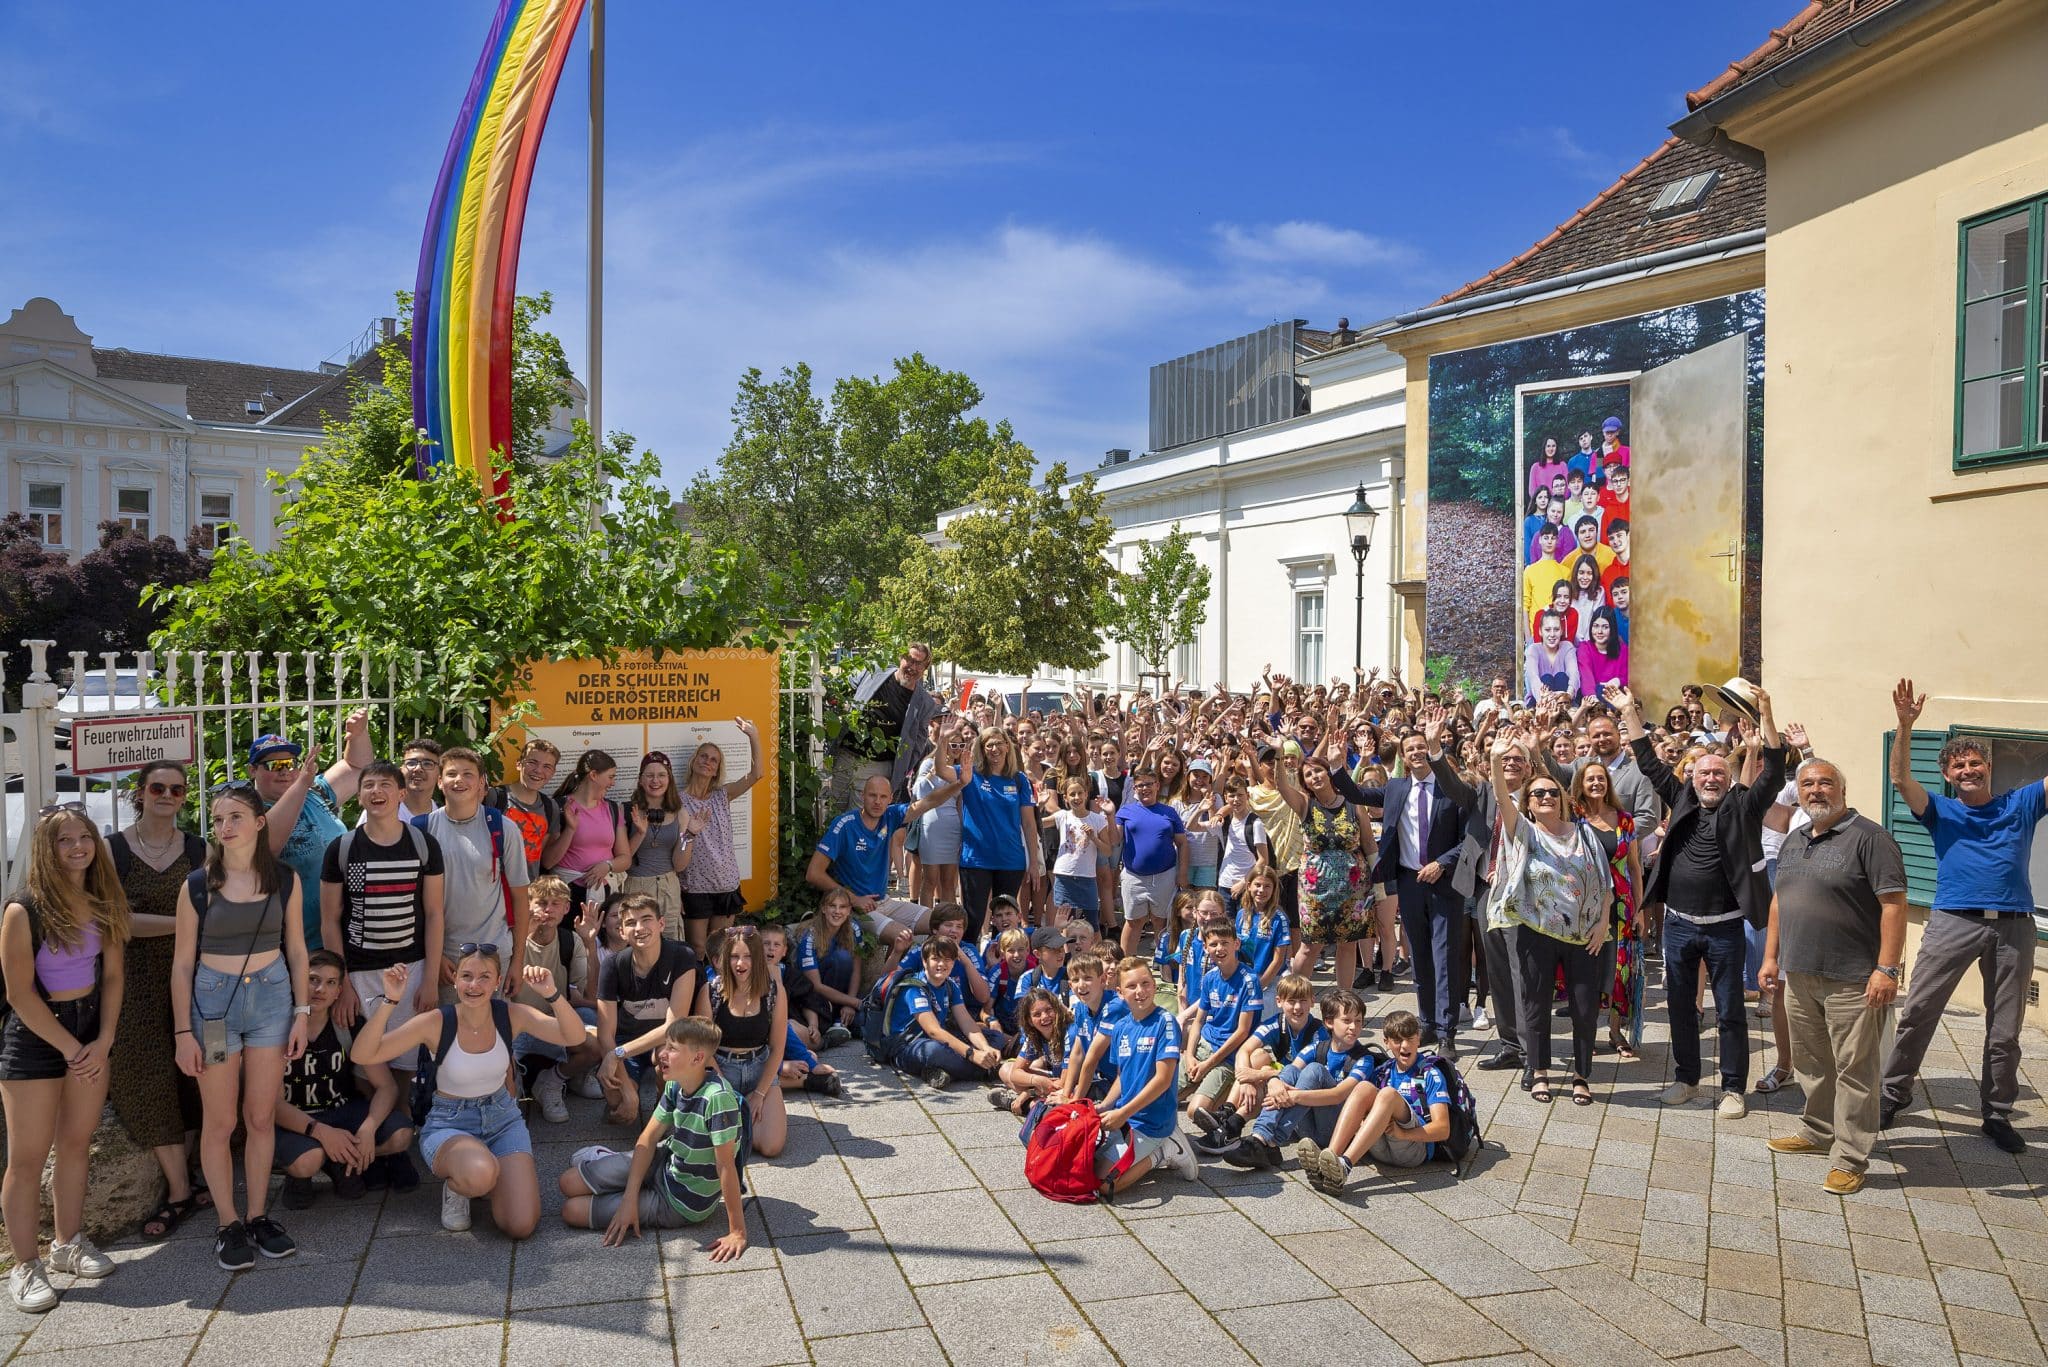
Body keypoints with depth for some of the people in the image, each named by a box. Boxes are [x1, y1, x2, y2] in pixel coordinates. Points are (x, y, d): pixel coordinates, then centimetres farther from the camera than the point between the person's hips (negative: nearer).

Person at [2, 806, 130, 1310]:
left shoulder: (104, 903, 0)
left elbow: (112, 975, 4)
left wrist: (103, 1041, -6)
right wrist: (71, 1048, -12)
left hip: (91, 1030, 5)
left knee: (77, 1144, 13)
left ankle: (68, 1244, 27)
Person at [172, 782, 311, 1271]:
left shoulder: (285, 879, 0)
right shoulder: (197, 886, -4)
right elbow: (182, 963, 0)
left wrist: (301, 1012, 3)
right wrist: (183, 1032, -3)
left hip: (271, 995, 1)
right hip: (212, 999, -1)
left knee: (261, 1117, 8)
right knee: (220, 1121, 4)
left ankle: (258, 1217, 21)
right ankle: (228, 1225, 17)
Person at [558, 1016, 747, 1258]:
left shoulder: (717, 1097, -34)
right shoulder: (675, 1085, -9)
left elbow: (726, 1166, -31)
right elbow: (649, 1138, -3)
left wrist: (738, 1232, -26)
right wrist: (629, 1199, -11)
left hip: (682, 1205, -6)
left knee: (572, 1211, -5)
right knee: (569, 1183, 4)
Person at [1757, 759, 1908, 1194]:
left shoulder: (1868, 837, -10)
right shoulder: (1794, 841, 14)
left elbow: (1894, 904, -15)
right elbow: (1778, 900, 20)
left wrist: (1887, 969, -20)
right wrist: (1771, 956, 16)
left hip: (1852, 979, -7)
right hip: (1799, 975, 8)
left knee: (1855, 1069, 0)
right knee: (1811, 1062, 18)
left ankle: (1850, 1158, 7)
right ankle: (1818, 1132, 34)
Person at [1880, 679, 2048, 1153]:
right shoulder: (1942, 811, 9)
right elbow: (1901, 780, -7)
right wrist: (1905, 725, -21)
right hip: (1954, 920, -1)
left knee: (2005, 1030, 9)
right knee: (1917, 1013, -4)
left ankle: (1997, 1114, 20)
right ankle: (1893, 1093, 8)